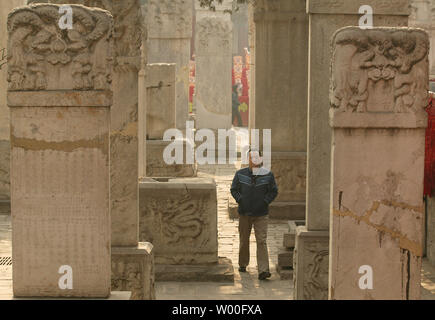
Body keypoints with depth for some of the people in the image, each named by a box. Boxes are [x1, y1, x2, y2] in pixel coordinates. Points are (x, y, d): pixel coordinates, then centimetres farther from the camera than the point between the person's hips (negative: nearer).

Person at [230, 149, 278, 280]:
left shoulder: (268, 175, -1)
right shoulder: (240, 174, 2)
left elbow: (274, 191, 6)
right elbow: (234, 189, 10)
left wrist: (265, 202, -6)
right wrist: (240, 200, -4)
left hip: (261, 214, -2)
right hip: (245, 213, 2)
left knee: (262, 241, -10)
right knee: (244, 240, 14)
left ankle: (263, 270, -14)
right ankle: (242, 264, 34)